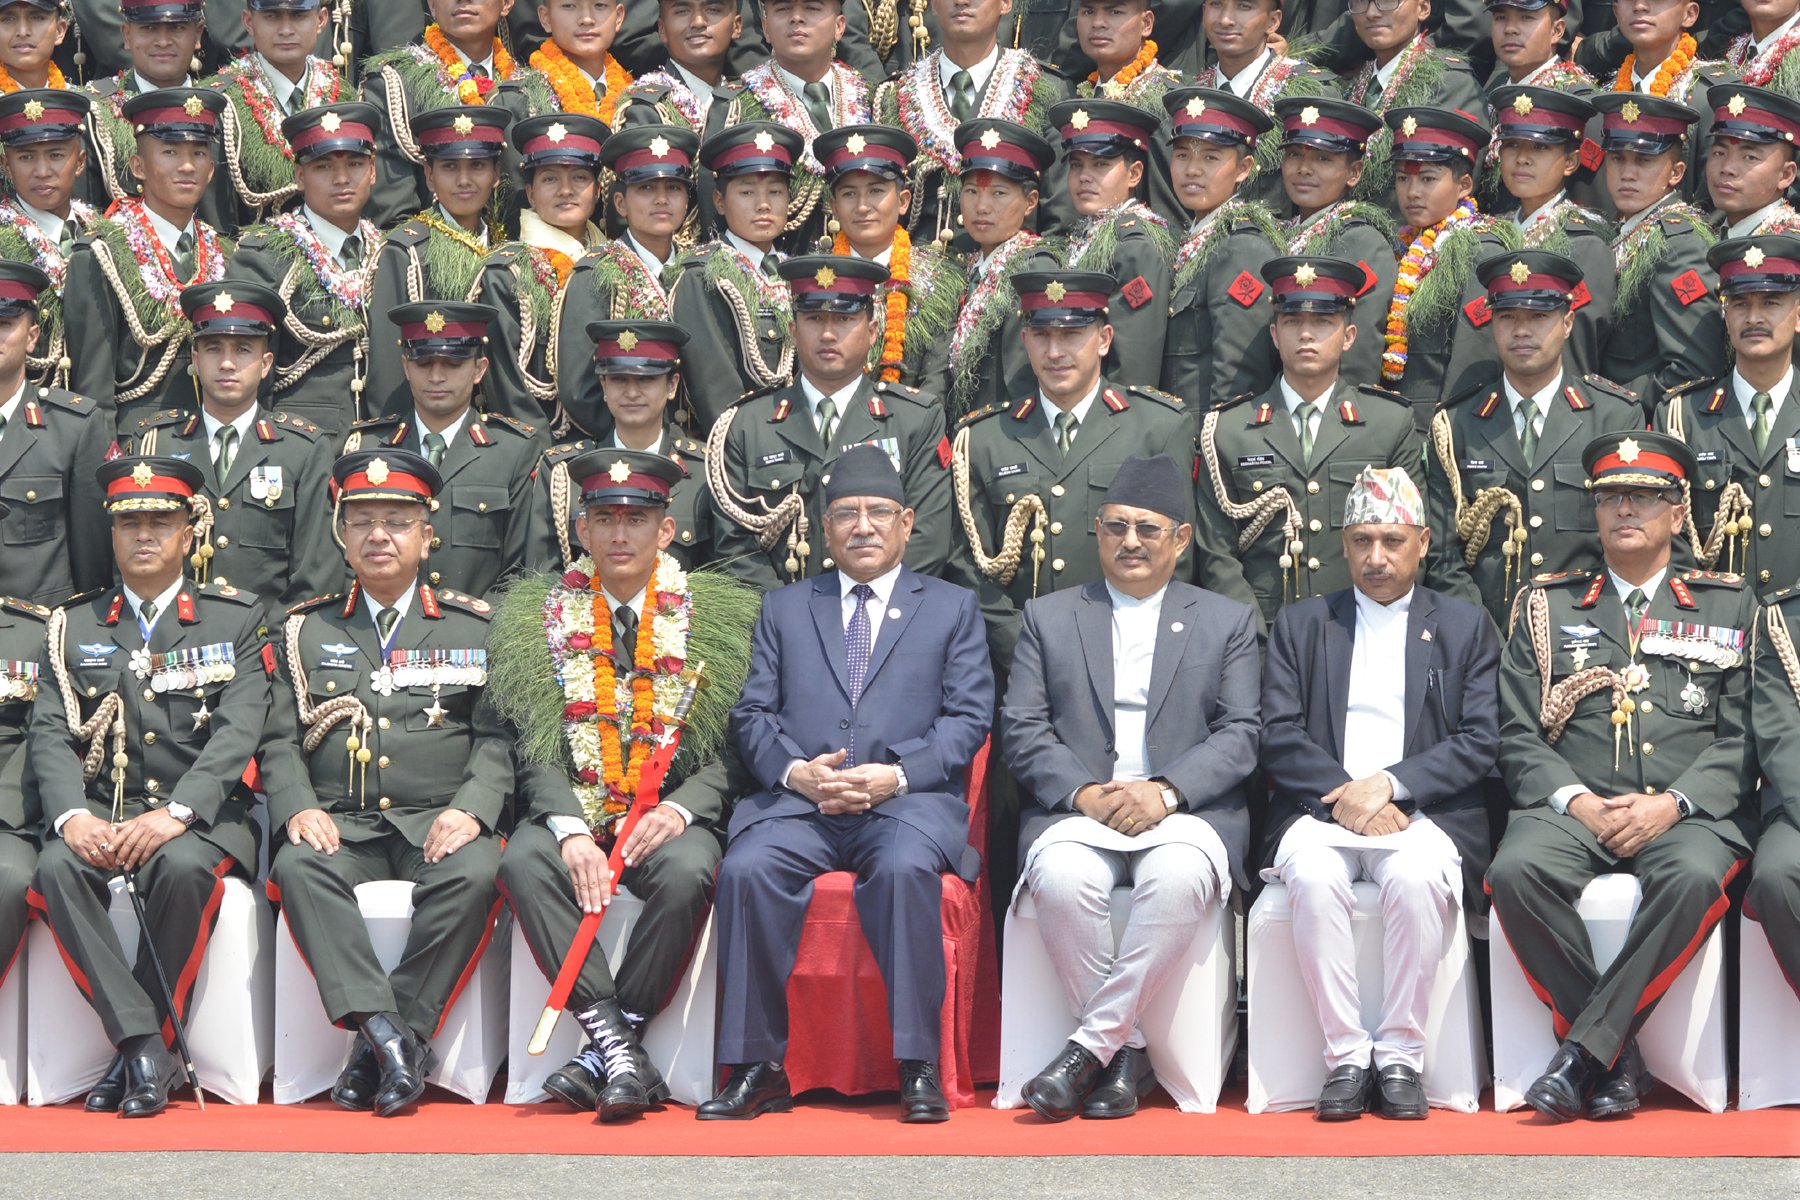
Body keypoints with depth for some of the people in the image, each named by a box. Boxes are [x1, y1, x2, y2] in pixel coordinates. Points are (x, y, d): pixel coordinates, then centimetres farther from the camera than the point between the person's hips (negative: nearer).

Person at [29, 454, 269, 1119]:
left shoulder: (236, 619, 7)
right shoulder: (74, 627, 14)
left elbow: (238, 732, -6)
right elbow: (49, 734, 3)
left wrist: (174, 814, -22)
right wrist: (72, 816, -18)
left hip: (203, 814, -2)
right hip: (102, 811, 2)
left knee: (182, 866, -36)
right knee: (57, 869, -30)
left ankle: (136, 1052, -21)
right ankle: (146, 1047, -28)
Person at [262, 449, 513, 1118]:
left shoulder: (475, 628, 14)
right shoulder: (305, 630, 17)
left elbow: (498, 736, 6)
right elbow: (280, 740, 11)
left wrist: (471, 808, -13)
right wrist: (298, 808, -10)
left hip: (440, 819, -1)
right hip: (339, 822, 1)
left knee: (474, 874, -34)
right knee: (297, 868, -32)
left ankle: (380, 1047, -27)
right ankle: (386, 1029, -39)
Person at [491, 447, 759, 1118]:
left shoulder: (717, 616, 6)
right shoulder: (538, 615, 8)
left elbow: (736, 748, 3)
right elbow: (531, 745, 1)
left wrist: (679, 809, -16)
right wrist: (570, 830, -17)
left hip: (673, 815, -1)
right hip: (571, 811, 1)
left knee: (687, 874, -34)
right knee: (522, 864, -31)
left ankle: (603, 1057, -23)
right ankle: (616, 1043, -31)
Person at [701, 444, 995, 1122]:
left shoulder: (952, 607, 18)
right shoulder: (784, 608, 23)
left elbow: (968, 717, 7)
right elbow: (752, 714, 14)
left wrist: (896, 774, -10)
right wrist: (796, 771, -8)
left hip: (909, 799, -2)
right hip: (799, 802, 2)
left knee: (905, 868, -37)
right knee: (745, 869, -30)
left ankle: (918, 1067, -29)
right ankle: (757, 1070, -23)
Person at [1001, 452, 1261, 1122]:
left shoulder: (1228, 622, 17)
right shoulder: (1048, 617, 19)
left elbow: (1241, 735, 5)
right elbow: (1021, 730, 8)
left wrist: (1165, 792, -13)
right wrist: (1085, 793, -11)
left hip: (1186, 812, -1)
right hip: (1075, 809, 1)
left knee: (1179, 879, -37)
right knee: (1063, 878, -35)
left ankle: (1091, 1043, -27)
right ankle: (1127, 1051, -19)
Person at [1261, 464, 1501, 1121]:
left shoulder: (1466, 626, 14)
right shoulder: (1300, 624, 17)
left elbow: (1481, 742, 3)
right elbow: (1280, 736, 6)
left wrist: (1390, 784, -11)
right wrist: (1343, 794, -12)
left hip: (1424, 813, -1)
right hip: (1321, 809, 1)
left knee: (1416, 876, -35)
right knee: (1313, 875, -33)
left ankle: (1400, 1054, -23)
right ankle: (1346, 1055, -24)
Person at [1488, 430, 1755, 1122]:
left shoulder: (1729, 605, 16)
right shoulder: (1549, 605, 18)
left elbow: (1741, 737, 7)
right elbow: (1518, 734, 10)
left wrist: (1672, 804, -10)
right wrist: (1575, 801, -9)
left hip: (1688, 812, -1)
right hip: (1571, 807, 1)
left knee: (1696, 878, -36)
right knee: (1517, 870, -32)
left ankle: (1585, 1047, -27)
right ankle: (1618, 1058, -19)